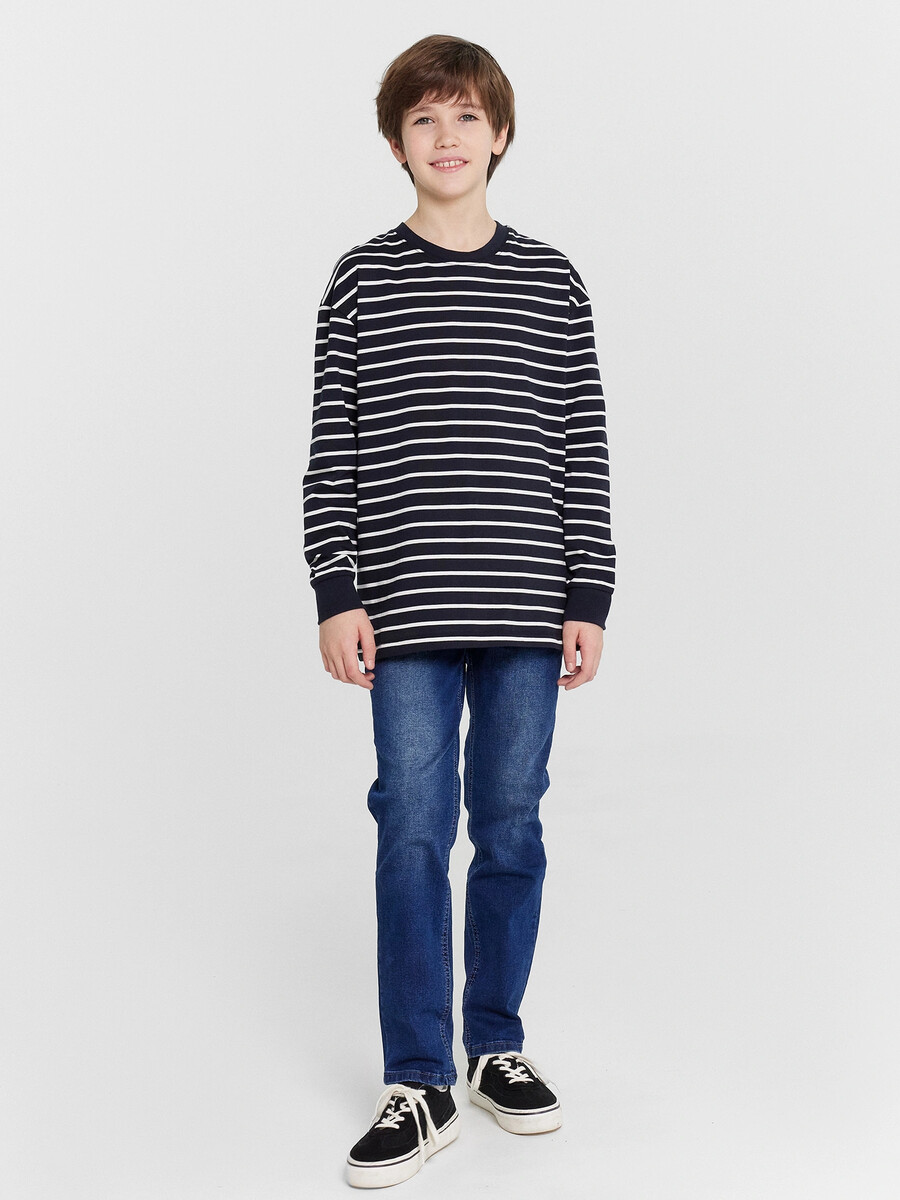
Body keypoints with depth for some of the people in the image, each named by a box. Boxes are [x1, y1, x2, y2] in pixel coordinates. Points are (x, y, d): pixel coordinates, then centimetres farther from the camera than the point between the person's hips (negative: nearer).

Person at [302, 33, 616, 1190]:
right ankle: (419, 1086, 7)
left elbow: (583, 450, 6)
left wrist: (588, 600, 2)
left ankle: (496, 1045, 26)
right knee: (413, 833, -2)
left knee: (510, 829, 9)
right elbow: (333, 447, 2)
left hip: (527, 612, 1)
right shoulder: (361, 281, 3)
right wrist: (337, 594, -4)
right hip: (407, 612, -1)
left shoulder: (551, 282, 6)